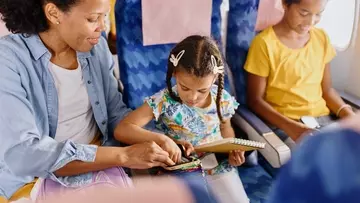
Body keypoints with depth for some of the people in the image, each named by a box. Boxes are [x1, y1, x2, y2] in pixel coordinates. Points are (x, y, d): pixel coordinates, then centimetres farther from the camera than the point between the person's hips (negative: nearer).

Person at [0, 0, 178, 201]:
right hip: (35, 179, -4)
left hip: (101, 159, 5)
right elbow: (20, 153, -27)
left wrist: (156, 140, -14)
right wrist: (123, 156, -30)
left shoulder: (96, 47, -1)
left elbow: (116, 112, 5)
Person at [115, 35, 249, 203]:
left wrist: (233, 149, -7)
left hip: (218, 167, 3)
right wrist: (160, 139, -36)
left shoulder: (222, 99, -8)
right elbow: (122, 130, -24)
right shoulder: (164, 101, -20)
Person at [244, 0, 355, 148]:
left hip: (324, 119, 6)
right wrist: (291, 127, -21)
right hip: (283, 124, -5)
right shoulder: (265, 43, -9)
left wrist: (349, 115, -5)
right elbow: (255, 100, -8)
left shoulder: (321, 38, 8)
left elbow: (327, 89, 13)